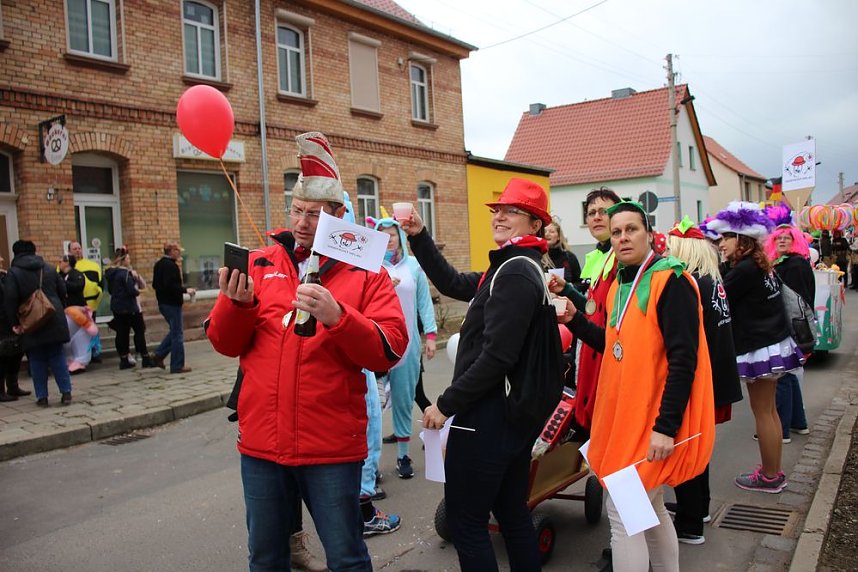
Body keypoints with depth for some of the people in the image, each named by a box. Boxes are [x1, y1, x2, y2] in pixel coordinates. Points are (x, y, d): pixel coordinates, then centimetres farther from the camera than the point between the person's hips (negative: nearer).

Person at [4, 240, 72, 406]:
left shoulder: (13, 273, -4)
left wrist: (14, 322, -5)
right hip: (54, 320, 3)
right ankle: (66, 392, 3)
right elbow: (62, 291, 11)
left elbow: (10, 299, -12)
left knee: (37, 361, 6)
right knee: (57, 357, 8)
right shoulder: (49, 269, 9)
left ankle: (42, 397, 9)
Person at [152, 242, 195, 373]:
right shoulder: (171, 266, -18)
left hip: (162, 302, 10)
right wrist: (185, 290, -17)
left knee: (174, 331, 21)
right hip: (172, 303, -9)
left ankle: (159, 355, 18)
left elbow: (155, 285, 18)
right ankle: (177, 366, 4)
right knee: (177, 334, -1)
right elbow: (171, 286, -26)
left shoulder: (159, 264, 13)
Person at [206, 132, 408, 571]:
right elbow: (225, 343, 5)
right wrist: (237, 302, -15)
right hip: (261, 441, 3)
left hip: (331, 447, -3)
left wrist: (336, 316, -26)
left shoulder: (365, 271, -2)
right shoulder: (259, 264, 6)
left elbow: (390, 350, -11)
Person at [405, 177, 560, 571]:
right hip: (515, 415, 10)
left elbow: (497, 356, -24)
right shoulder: (511, 267, 14)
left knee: (465, 523, 2)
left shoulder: (515, 273, -18)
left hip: (487, 418, -10)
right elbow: (453, 284, 18)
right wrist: (419, 238, 11)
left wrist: (446, 404, -17)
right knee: (513, 514, 19)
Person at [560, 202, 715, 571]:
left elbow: (683, 360, -20)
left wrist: (666, 426, -24)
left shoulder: (670, 282, -15)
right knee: (649, 510, 20)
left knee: (624, 514, -3)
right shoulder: (619, 285, 11)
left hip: (654, 421, -9)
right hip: (625, 416, 9)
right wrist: (575, 321, 5)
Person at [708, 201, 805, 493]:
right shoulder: (758, 266, 10)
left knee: (762, 412, 1)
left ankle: (769, 476, 12)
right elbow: (725, 279, 13)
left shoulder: (745, 270, -18)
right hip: (771, 343, 10)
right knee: (769, 410, 16)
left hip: (760, 348, -10)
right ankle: (773, 471, 26)